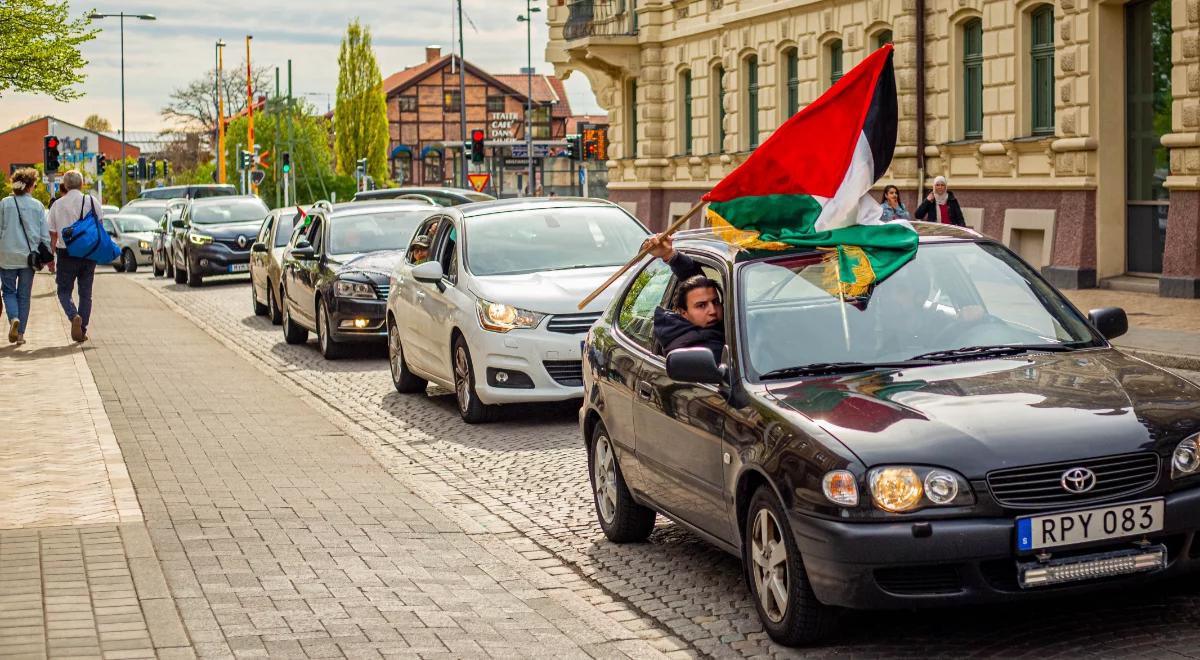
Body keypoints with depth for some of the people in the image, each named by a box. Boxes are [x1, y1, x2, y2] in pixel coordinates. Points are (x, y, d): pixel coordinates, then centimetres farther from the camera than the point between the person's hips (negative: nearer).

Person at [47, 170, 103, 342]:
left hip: (66, 253, -1)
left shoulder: (57, 205, 0)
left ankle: (74, 316, -17)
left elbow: (53, 234, 2)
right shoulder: (92, 201, -1)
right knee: (86, 293, 10)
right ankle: (82, 330, 9)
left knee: (64, 291, 10)